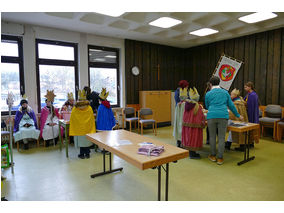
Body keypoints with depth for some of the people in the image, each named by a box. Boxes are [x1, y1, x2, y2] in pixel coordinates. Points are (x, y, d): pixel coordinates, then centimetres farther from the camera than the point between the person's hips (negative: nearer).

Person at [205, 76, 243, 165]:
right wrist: (238, 115, 26)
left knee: (212, 136, 11)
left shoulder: (208, 94, 9)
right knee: (221, 138, 4)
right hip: (223, 116, 1)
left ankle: (213, 156, 21)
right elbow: (231, 105, 15)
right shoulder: (225, 92, 12)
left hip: (211, 116, 0)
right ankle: (220, 158, 8)